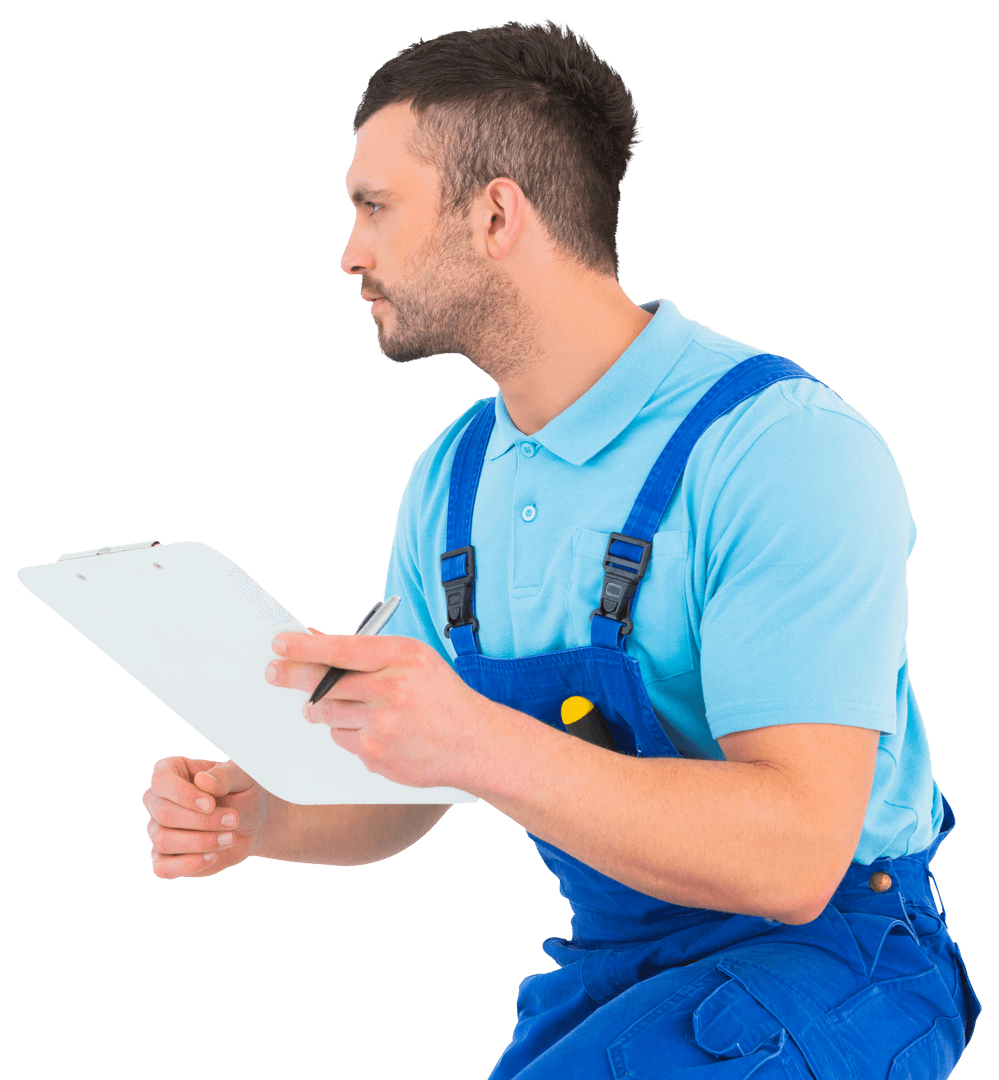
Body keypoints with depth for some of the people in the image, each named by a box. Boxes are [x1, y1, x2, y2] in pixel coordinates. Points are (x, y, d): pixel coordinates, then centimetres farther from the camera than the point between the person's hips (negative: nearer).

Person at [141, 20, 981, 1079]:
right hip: (610, 969, 7)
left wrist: (477, 742, -39)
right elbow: (407, 784, 14)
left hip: (823, 957, -6)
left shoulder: (785, 446, -20)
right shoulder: (450, 479, 5)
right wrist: (260, 815, -8)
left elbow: (795, 854, -29)